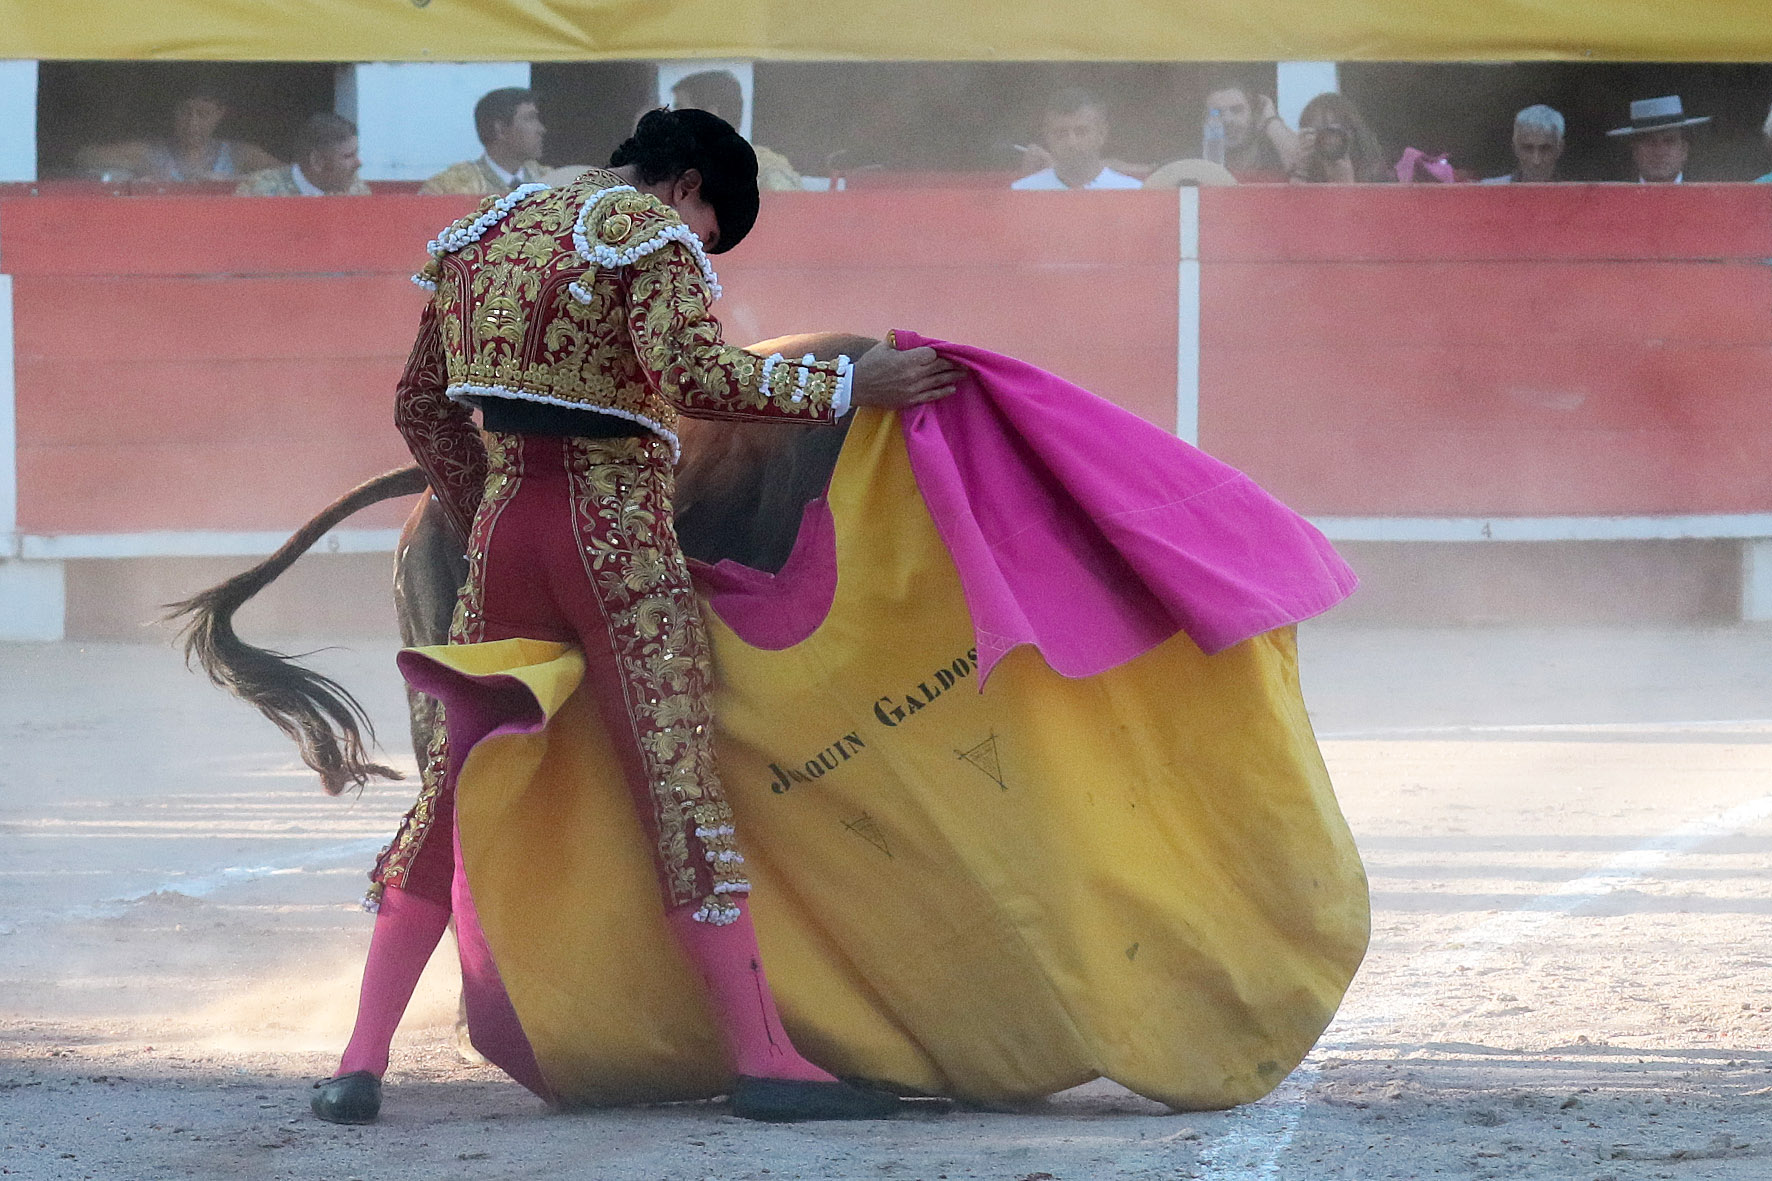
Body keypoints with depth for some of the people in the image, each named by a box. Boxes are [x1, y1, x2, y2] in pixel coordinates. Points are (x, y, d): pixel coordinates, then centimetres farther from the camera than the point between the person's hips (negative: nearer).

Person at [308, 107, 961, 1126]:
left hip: (505, 519, 6)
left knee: (455, 785, 9)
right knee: (680, 776, -7)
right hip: (617, 533, -6)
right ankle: (764, 1058, -9)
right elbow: (699, 376, -21)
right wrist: (849, 385, -17)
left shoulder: (484, 236, 18)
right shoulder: (652, 236, -5)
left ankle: (363, 1062, 4)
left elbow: (423, 406, 21)